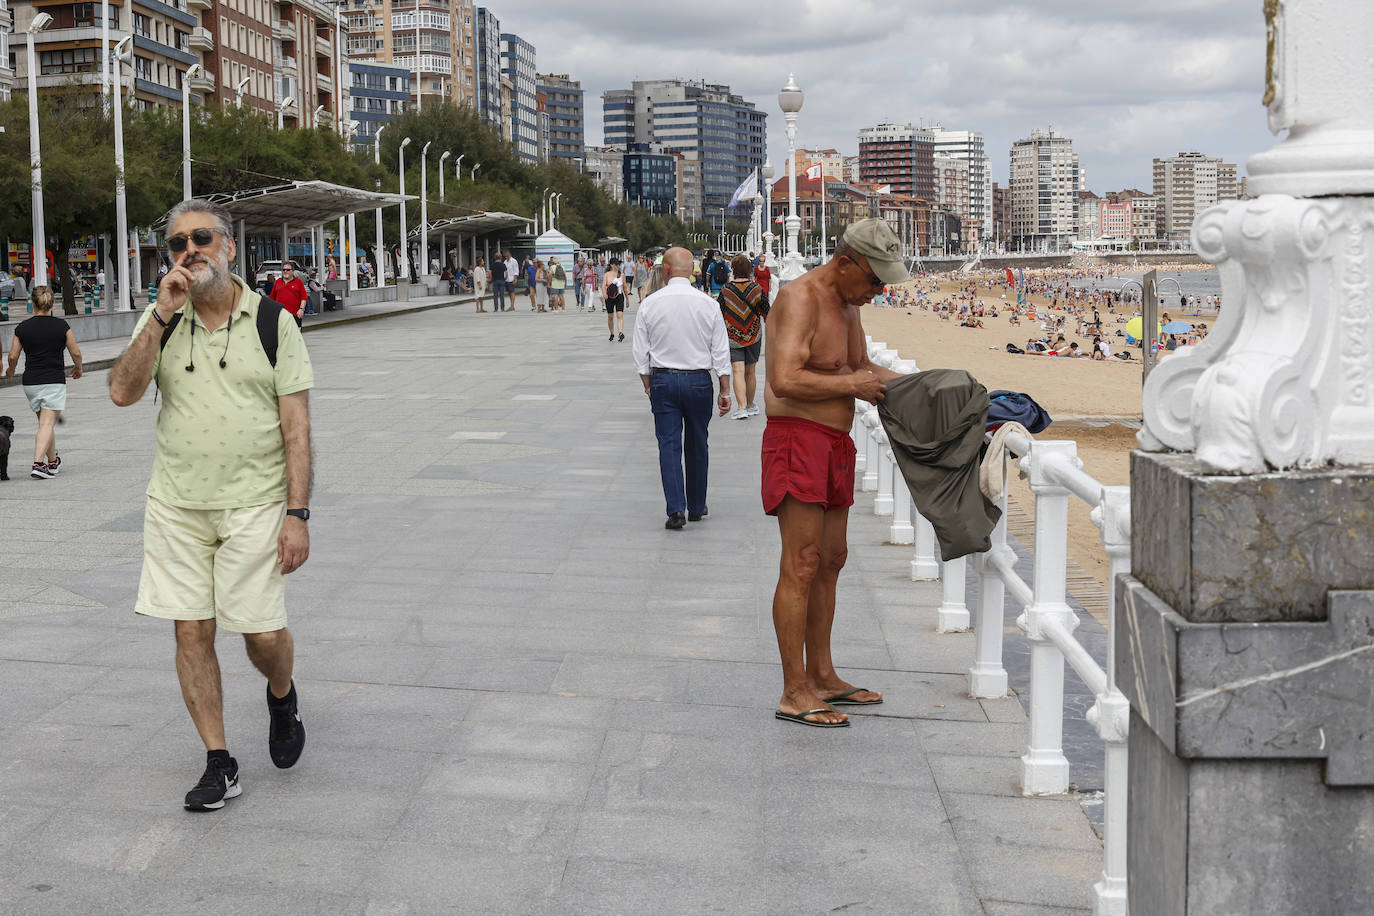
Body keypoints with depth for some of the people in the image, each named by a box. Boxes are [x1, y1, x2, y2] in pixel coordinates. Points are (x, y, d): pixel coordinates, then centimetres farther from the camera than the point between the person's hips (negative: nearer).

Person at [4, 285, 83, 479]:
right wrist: (78, 368, 19)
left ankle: (53, 462, 26)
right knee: (47, 424, -7)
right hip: (54, 381, -3)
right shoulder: (61, 326, -4)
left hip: (30, 382, 3)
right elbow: (76, 353, -1)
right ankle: (39, 464, -20)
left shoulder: (22, 327, 1)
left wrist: (11, 370, 24)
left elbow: (13, 356, 3)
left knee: (45, 423, 17)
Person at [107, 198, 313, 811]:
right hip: (176, 504, 3)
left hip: (255, 503, -3)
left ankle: (282, 696, 32)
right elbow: (122, 392, -9)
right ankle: (219, 765, 14)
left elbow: (296, 426, -5)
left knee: (263, 633, -4)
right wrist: (162, 315, -16)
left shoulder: (273, 322, -2)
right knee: (191, 631, 2)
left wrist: (297, 514, -11)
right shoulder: (161, 320, 5)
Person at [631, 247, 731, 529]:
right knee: (697, 445, 12)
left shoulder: (650, 304, -4)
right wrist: (725, 391, 6)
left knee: (669, 444, 2)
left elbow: (640, 352, 0)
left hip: (662, 380, -1)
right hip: (699, 379, 1)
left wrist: (649, 386, 11)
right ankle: (697, 507, 22)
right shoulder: (707, 304, -3)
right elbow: (720, 351, 0)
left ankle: (676, 509, -8)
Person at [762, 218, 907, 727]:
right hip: (798, 440, -10)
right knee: (802, 566, -8)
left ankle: (822, 676, 25)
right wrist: (853, 386, -17)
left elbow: (860, 365, 29)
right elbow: (785, 380, -26)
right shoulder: (800, 298, -16)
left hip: (834, 444, 10)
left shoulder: (847, 304, 15)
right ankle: (794, 694, -3)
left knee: (830, 561, 14)